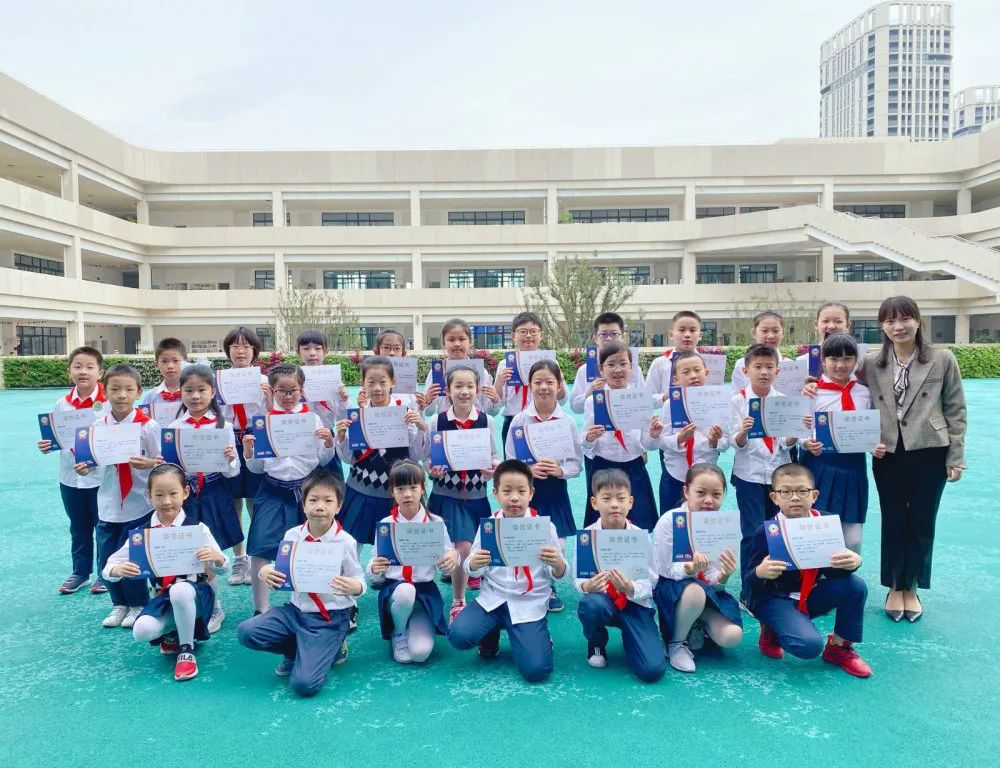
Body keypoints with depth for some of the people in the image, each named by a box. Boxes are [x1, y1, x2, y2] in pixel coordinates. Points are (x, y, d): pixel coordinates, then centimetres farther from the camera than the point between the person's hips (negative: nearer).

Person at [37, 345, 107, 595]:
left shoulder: (108, 403, -12)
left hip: (101, 477, -4)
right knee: (78, 528, 19)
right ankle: (80, 572, 35)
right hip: (70, 478, 4)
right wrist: (46, 446, -11)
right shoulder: (61, 405, 0)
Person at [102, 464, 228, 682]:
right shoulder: (141, 533, -2)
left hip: (193, 593, -3)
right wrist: (118, 570, -24)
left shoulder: (197, 528, -8)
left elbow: (221, 568, -4)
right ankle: (171, 634, 11)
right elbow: (109, 567, 1)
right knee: (141, 631, -25)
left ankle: (186, 649, -13)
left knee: (180, 591, -37)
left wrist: (217, 558, -29)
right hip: (163, 598, 3)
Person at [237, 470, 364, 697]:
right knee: (246, 632, -16)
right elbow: (282, 575, 9)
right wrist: (264, 572, -14)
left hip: (330, 618, -5)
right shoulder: (291, 536, -2)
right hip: (296, 609, 5)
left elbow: (358, 582, -5)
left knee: (304, 684, -18)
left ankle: (331, 647, 14)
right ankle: (297, 650, 10)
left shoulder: (345, 542, -13)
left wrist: (355, 588, -30)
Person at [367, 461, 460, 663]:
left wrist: (454, 555, -21)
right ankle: (398, 634, -3)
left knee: (420, 652, -21)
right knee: (405, 590, -36)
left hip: (425, 591, 0)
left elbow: (448, 567, 3)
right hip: (393, 589, 0)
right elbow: (373, 578, 0)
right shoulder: (385, 524, -3)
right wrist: (374, 570, -25)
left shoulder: (435, 522, -2)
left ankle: (414, 626, 16)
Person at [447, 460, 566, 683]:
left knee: (536, 670, -18)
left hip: (530, 604, -2)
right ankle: (492, 634, 12)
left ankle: (538, 636, 17)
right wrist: (474, 563, -20)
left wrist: (557, 562, -25)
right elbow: (471, 571, 4)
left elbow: (558, 575, -1)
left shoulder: (544, 526, -6)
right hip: (493, 598, 2)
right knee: (458, 635, -22)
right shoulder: (488, 525, -1)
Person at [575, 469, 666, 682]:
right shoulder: (586, 536, -11)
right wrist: (586, 586, -31)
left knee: (652, 670, -20)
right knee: (590, 605, -38)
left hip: (635, 602, -1)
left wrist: (630, 589, -34)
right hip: (601, 598, 1)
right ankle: (596, 644, -1)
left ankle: (628, 638, 16)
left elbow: (648, 584, -11)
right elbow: (578, 578, -7)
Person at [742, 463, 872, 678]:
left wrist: (853, 561, -28)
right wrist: (760, 572, -39)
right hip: (775, 598, -5)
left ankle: (838, 648, 3)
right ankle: (771, 630, 7)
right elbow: (748, 583, -15)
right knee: (810, 645, -28)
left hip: (810, 596, 5)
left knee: (855, 585, -17)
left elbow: (834, 570, -6)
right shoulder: (767, 531, -17)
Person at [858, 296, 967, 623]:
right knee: (893, 521, 10)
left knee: (922, 522, 10)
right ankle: (894, 588, 26)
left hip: (929, 452, -1)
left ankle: (912, 587, 27)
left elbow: (956, 411, 1)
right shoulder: (871, 364, 1)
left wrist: (956, 457, -1)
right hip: (888, 453, 1)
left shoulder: (942, 359, -2)